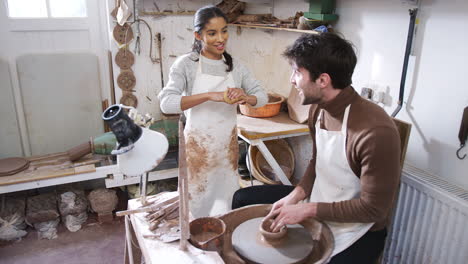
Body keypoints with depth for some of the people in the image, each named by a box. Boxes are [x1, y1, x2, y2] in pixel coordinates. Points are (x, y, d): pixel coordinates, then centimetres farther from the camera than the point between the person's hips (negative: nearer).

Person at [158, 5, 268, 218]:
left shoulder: (234, 65, 4)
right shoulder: (186, 64, -9)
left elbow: (262, 96, 5)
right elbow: (166, 103, -21)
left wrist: (245, 98, -18)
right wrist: (209, 95, -31)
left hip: (228, 146, 4)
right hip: (198, 147, -4)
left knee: (227, 203, 16)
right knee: (197, 203, 9)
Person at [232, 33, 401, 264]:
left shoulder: (376, 131, -31)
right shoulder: (318, 108, -6)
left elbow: (373, 208, -23)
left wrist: (307, 210, -22)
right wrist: (295, 196, -7)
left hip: (356, 230, -7)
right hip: (317, 205, 7)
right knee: (243, 199, 11)